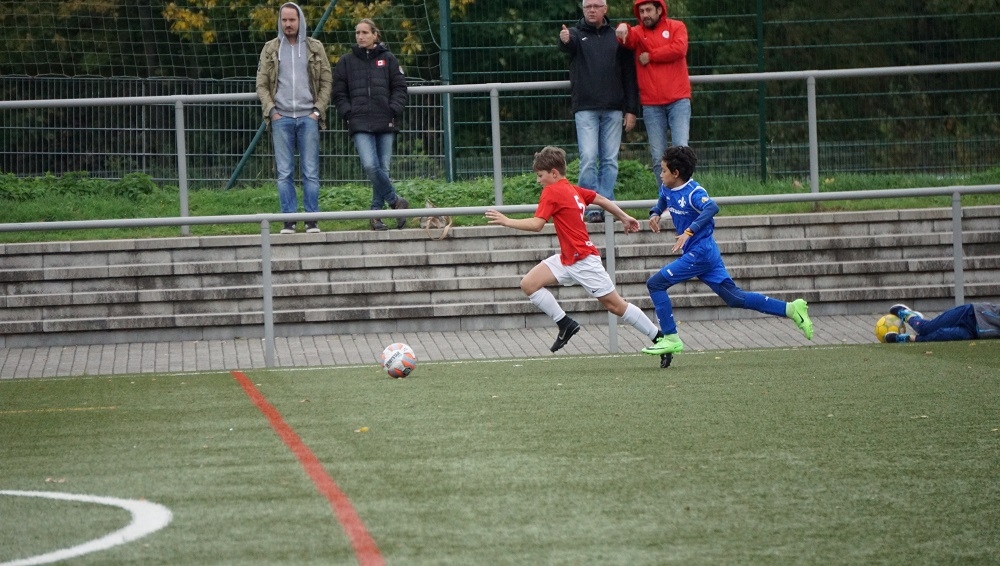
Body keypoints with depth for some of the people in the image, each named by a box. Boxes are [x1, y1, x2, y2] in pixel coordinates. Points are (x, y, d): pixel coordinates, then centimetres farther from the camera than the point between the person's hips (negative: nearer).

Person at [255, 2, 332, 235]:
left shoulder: (315, 48, 8)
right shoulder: (271, 49, 8)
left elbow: (326, 81, 7)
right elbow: (261, 85, 8)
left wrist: (318, 110, -3)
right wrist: (271, 110, -4)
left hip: (308, 117, 0)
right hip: (281, 118, 0)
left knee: (311, 172, -2)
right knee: (284, 173, -1)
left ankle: (312, 220, 1)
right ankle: (288, 220, 2)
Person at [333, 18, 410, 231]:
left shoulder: (388, 59, 8)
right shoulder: (346, 62, 10)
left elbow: (400, 89, 8)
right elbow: (339, 93, 12)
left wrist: (394, 111, -5)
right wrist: (348, 113, -2)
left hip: (386, 123, 1)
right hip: (360, 124, 0)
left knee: (383, 168, 0)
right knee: (370, 166, -17)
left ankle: (377, 212, 9)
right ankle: (395, 201, -2)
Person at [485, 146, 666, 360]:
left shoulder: (552, 192, -15)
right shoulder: (573, 190, 9)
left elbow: (536, 224, -23)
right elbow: (601, 200, 18)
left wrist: (506, 221, -15)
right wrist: (624, 218, 31)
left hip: (584, 260, -9)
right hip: (567, 260, 9)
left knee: (616, 305, -1)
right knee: (529, 284, -4)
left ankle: (659, 338, 7)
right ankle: (565, 324, 2)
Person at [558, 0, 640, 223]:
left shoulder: (616, 37, 12)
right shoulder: (577, 34, 8)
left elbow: (629, 75, 11)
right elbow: (567, 45, -18)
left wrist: (631, 110, 4)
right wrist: (564, 40, -43)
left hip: (613, 109, 2)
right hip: (585, 109, -2)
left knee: (610, 161, 1)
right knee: (588, 159, -9)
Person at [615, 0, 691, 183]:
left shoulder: (676, 27, 8)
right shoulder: (638, 32, 11)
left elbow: (679, 49, -10)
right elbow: (629, 39, -13)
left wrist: (650, 56, -4)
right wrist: (623, 30, -37)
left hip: (678, 100, -2)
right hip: (651, 104, 2)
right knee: (658, 156, 1)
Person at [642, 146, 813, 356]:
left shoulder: (693, 192, -17)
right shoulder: (667, 189, 9)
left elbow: (712, 207, -37)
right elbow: (662, 202, 33)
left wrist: (689, 231, -45)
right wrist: (655, 214, 10)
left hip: (700, 253, -10)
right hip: (696, 253, 10)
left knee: (656, 283, -11)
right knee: (734, 298, 10)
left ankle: (671, 339, -8)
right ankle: (791, 309, 11)